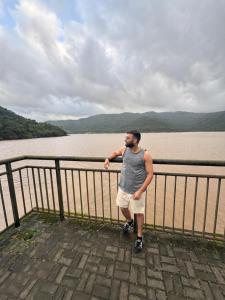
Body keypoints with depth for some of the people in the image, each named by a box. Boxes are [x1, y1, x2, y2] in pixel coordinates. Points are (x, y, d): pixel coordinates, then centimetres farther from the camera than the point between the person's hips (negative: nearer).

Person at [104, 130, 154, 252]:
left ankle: (140, 237, 40)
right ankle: (129, 221, 57)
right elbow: (115, 153, 17)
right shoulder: (124, 149, -5)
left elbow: (150, 174, -16)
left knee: (139, 213, 14)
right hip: (123, 187, 5)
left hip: (137, 190, -4)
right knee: (123, 207, 24)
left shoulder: (145, 154, -19)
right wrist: (108, 159, -4)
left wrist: (140, 191, -21)